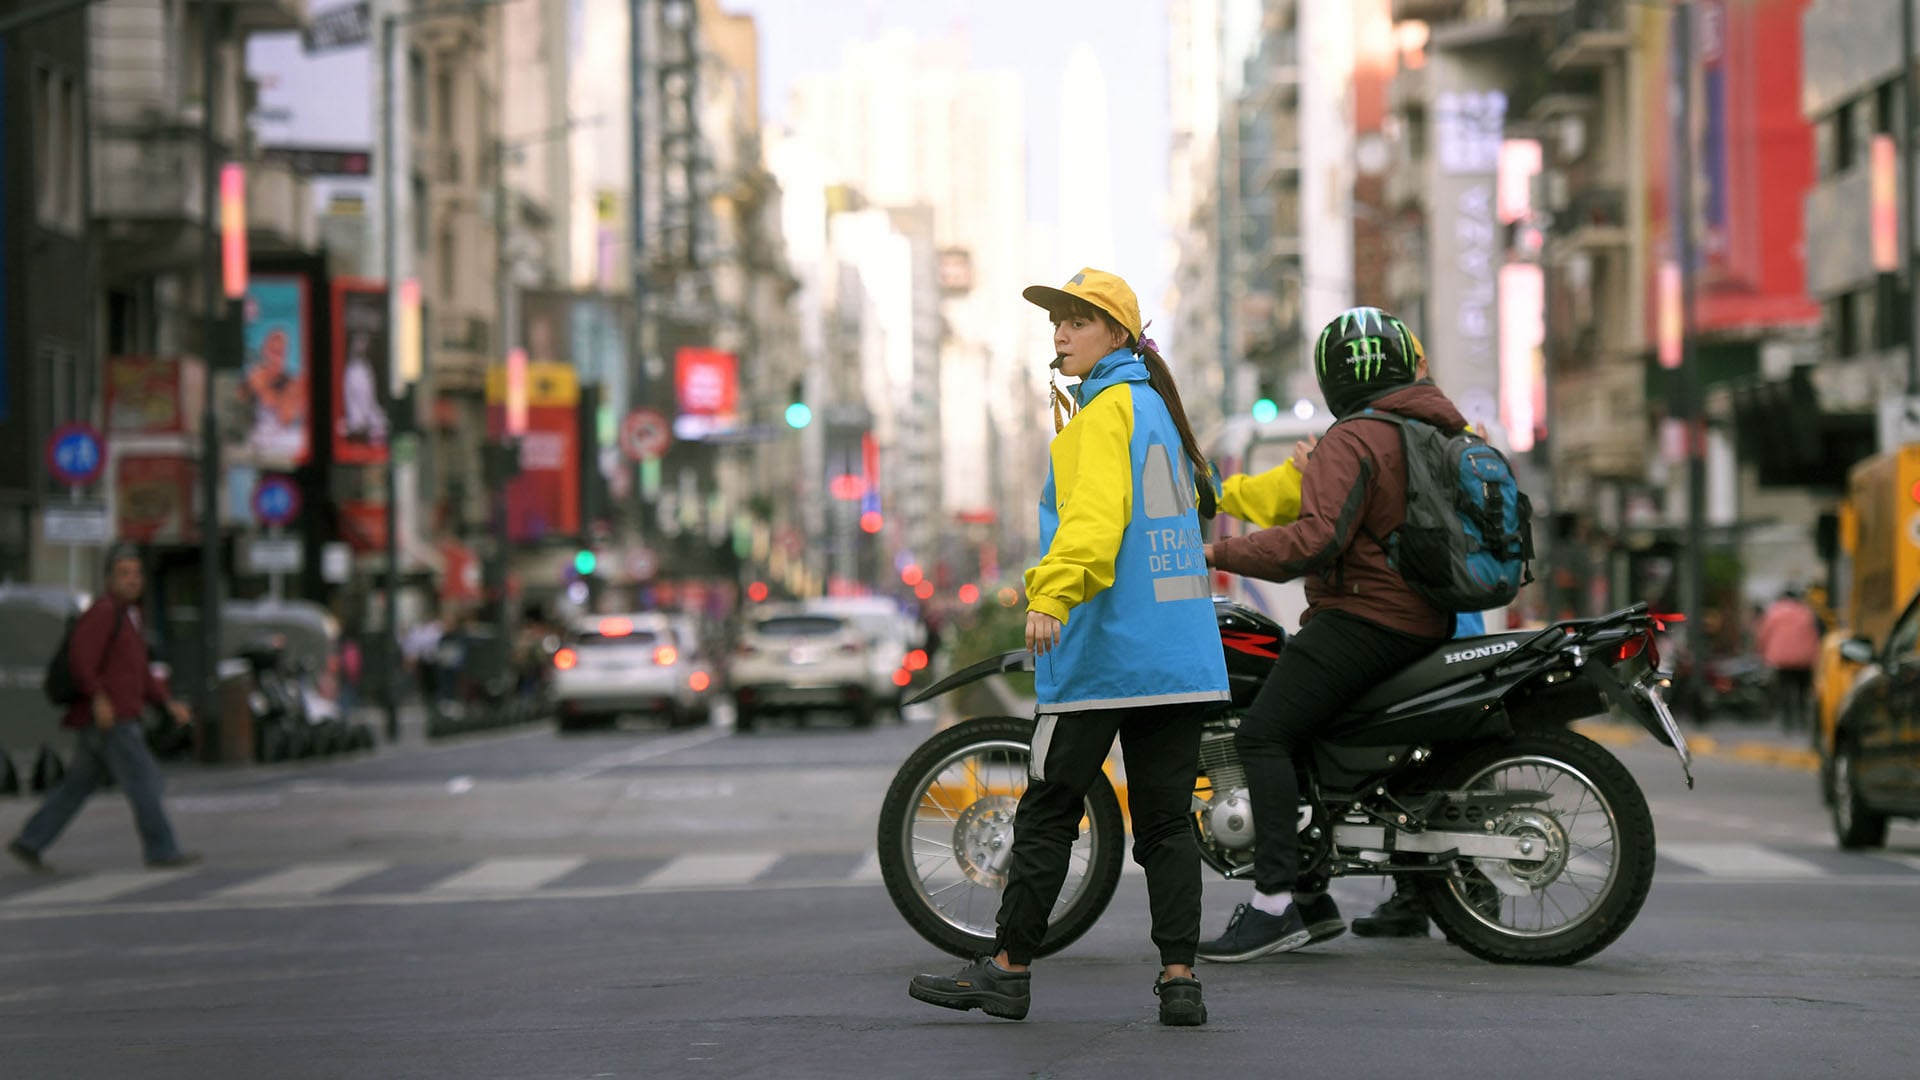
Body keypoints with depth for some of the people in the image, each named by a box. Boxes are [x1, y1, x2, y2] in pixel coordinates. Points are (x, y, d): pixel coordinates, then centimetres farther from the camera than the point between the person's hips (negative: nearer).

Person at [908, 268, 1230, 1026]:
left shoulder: (1106, 409, -8)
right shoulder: (1159, 408, 18)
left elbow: (1094, 513, -24)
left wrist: (1051, 597, -37)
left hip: (1105, 651, -8)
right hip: (1180, 649, 8)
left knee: (1049, 810, 1)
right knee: (1165, 816, 5)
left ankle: (1008, 970, 7)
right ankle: (1179, 977, -1)